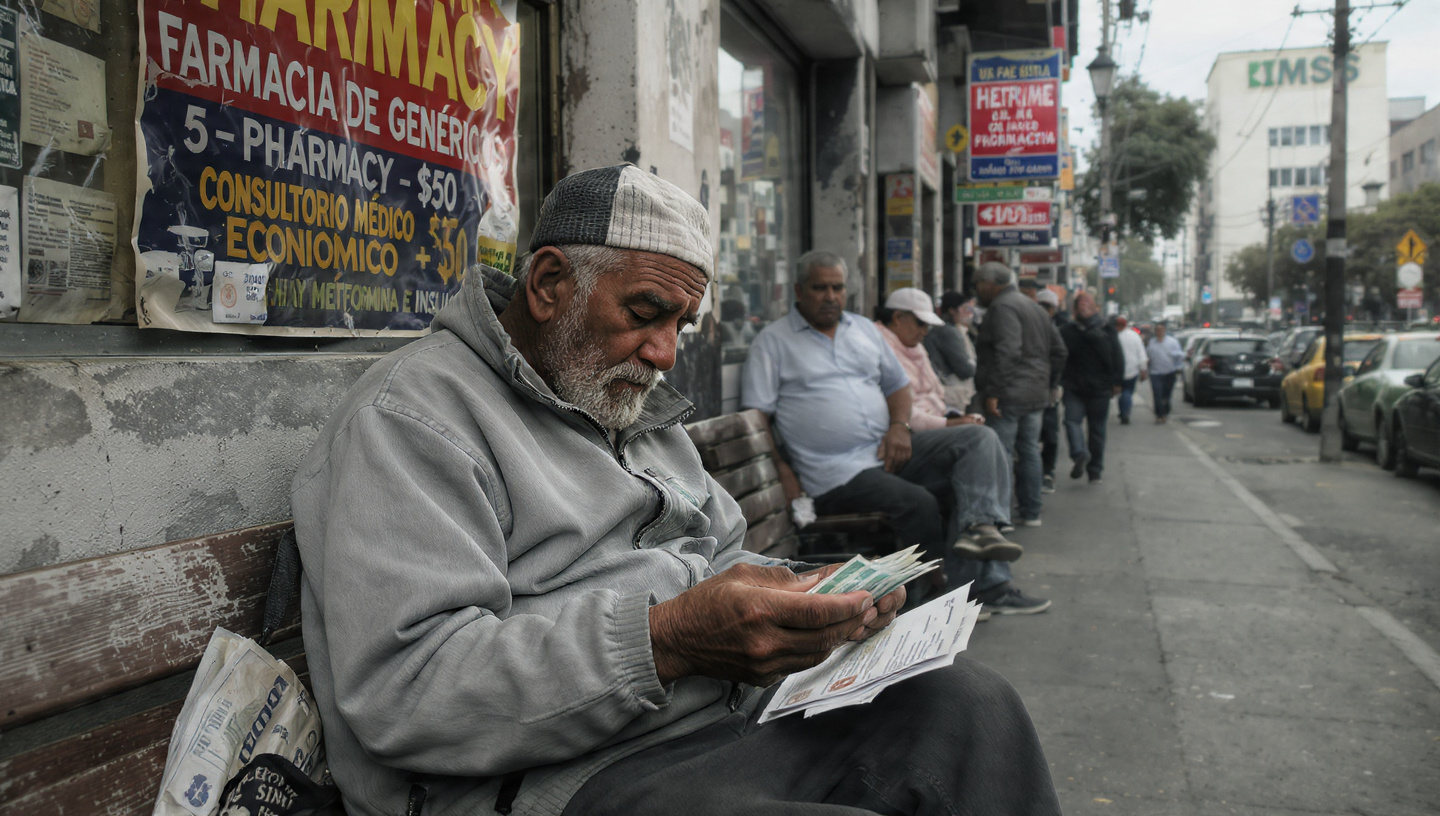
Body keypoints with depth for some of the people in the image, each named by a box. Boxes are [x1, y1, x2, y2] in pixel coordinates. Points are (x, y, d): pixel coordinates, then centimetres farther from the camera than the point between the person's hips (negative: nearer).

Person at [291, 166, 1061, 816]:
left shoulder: (642, 411, 22)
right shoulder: (413, 412, -9)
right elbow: (399, 690, -20)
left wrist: (809, 595, 2)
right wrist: (663, 643, -28)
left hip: (732, 718, 9)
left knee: (970, 701, -9)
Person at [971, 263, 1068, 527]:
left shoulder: (1002, 307, -10)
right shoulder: (1035, 307, 21)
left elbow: (1007, 352, -23)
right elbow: (1059, 351, 23)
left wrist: (993, 392, -25)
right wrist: (1048, 384, 24)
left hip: (1009, 395, -9)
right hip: (1036, 395, 9)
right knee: (1030, 451, 12)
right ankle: (1031, 513, 17)